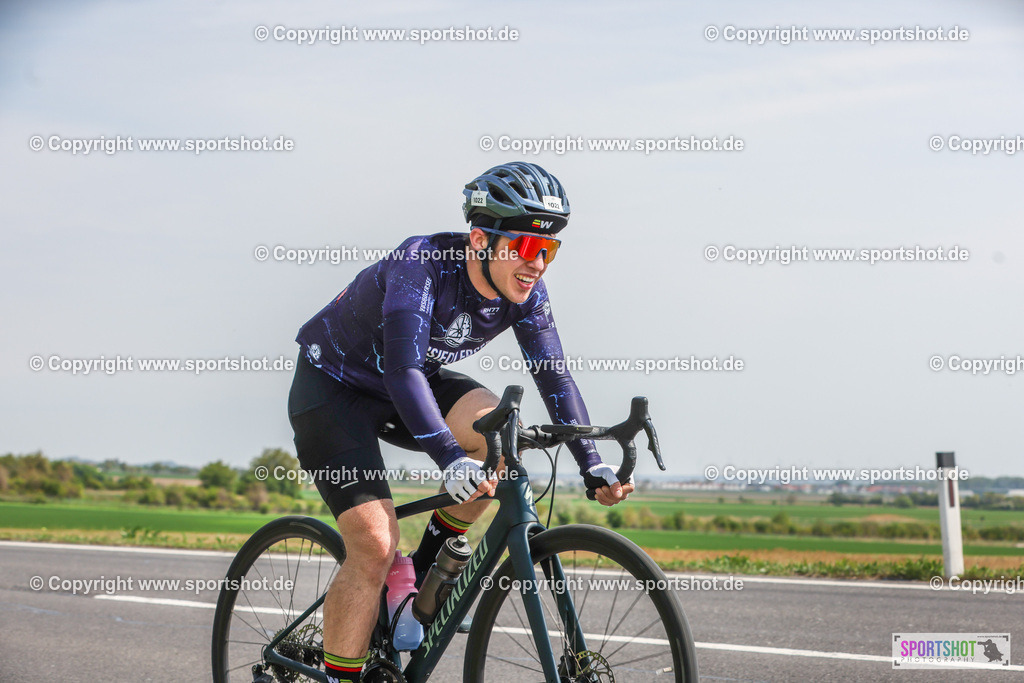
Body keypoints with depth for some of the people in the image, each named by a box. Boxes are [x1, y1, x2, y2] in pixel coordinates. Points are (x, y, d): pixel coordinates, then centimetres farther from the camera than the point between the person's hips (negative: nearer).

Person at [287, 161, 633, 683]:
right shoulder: (422, 263, -32)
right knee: (375, 547, -20)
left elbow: (554, 375, -9)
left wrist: (593, 465, -19)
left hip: (415, 382, 6)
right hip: (333, 388, -6)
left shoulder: (524, 290, -13)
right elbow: (402, 370, -42)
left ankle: (429, 567, -1)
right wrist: (450, 459, -54)